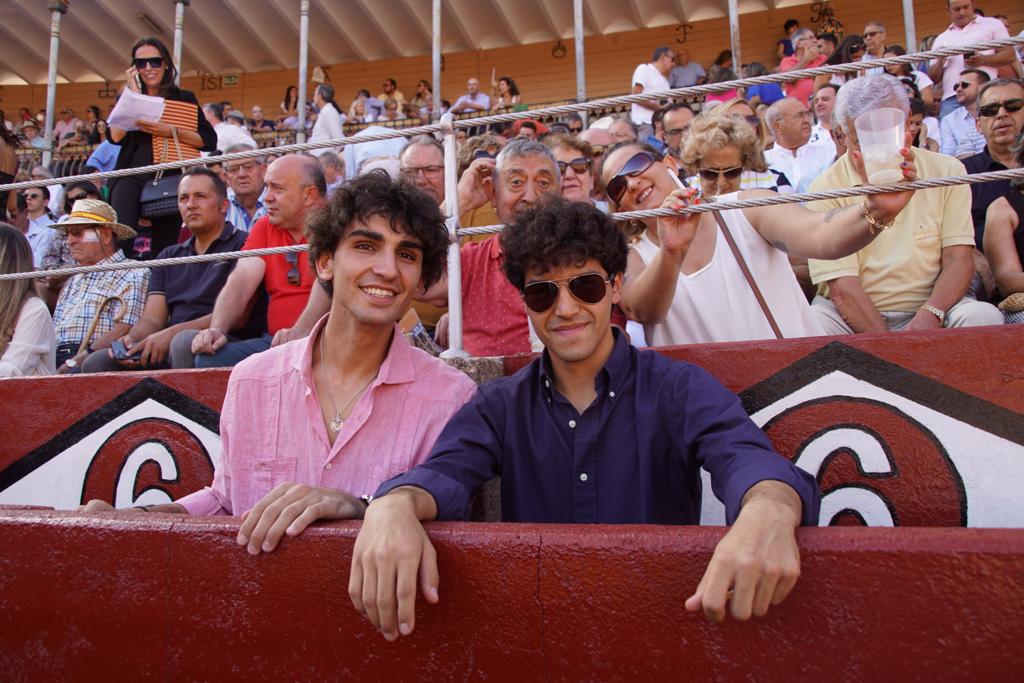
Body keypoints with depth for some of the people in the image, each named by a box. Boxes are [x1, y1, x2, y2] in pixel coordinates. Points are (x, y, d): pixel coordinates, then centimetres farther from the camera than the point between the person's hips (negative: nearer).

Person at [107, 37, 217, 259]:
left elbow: (209, 141, 2)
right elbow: (116, 136, -1)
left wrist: (171, 131, -12)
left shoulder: (184, 98, 12)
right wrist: (134, 93, 2)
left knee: (164, 247, 0)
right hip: (132, 175, 1)